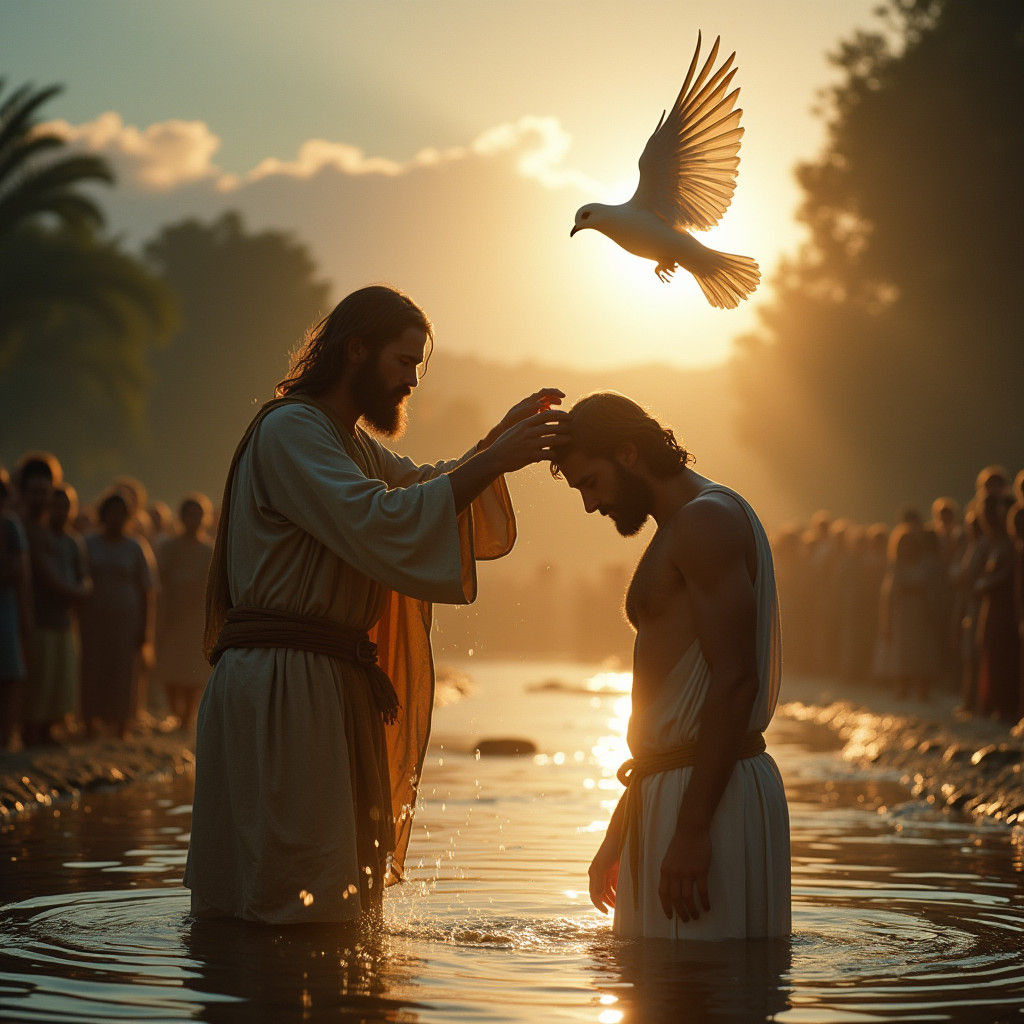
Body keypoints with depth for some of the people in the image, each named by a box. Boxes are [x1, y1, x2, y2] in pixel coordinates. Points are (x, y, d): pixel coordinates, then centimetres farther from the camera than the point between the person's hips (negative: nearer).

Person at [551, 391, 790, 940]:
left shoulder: (708, 518, -11)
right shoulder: (681, 531, 22)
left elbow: (735, 680, -21)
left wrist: (691, 827, -25)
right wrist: (619, 832, 25)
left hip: (710, 793, -10)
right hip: (669, 787, 10)